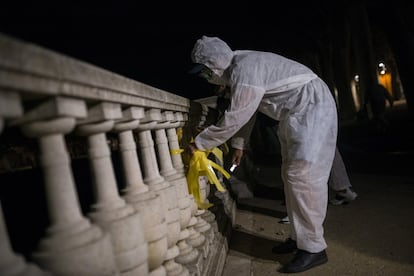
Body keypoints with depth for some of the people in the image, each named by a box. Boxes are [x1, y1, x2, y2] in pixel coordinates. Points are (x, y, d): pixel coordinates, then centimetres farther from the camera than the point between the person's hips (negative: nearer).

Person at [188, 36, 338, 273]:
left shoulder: (245, 68, -23)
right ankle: (299, 237, 21)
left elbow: (235, 117, -24)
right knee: (291, 176, 12)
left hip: (312, 108, -10)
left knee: (303, 177, -12)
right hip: (297, 115, 11)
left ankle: (313, 248, -2)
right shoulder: (240, 70, 9)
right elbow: (243, 113, 18)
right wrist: (239, 144, 22)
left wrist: (199, 143, -15)